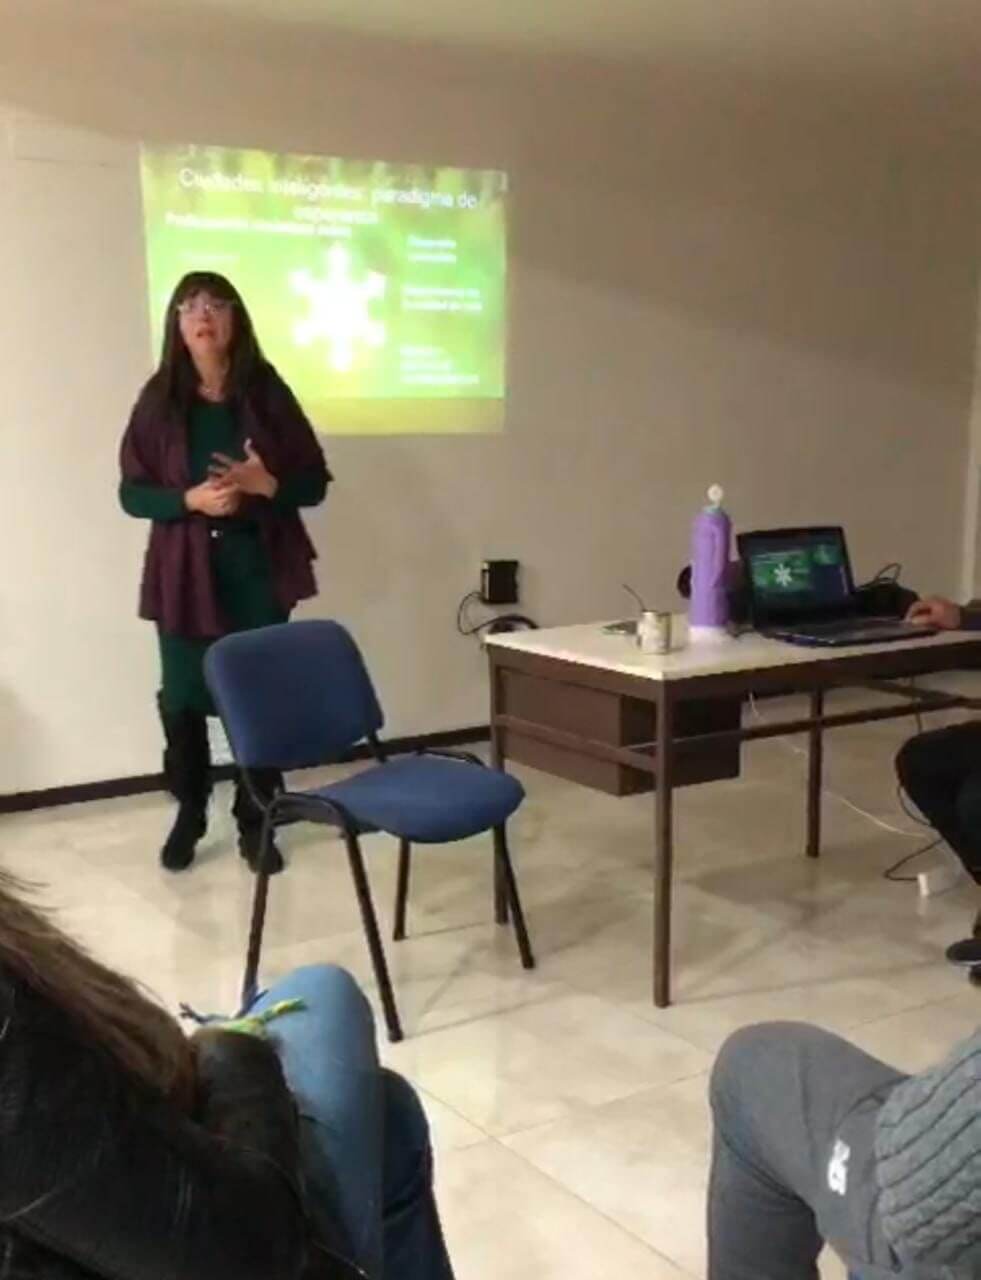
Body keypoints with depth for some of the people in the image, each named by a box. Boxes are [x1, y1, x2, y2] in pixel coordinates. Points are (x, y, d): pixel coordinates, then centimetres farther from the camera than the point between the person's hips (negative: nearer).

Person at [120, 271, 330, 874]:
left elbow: (315, 482, 4)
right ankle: (189, 815, 23)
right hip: (185, 570, 0)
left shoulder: (267, 393, 1)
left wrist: (267, 483, -16)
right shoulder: (159, 399, 2)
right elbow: (131, 492, 2)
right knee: (183, 697, 3)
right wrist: (190, 498, -15)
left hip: (260, 567, 0)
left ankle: (255, 823, 15)